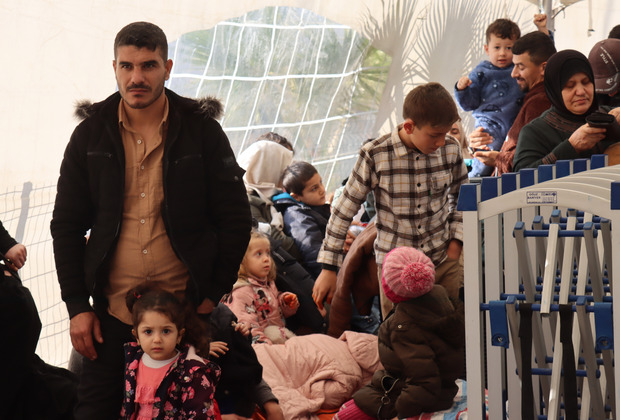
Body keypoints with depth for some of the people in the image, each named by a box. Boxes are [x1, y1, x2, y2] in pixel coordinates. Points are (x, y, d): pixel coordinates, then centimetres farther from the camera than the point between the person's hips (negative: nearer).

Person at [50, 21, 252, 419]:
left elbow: (236, 219, 3)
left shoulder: (202, 131, -1)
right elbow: (66, 225, 8)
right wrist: (77, 306, 1)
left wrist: (212, 295, -2)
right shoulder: (91, 135, 4)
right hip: (112, 309, 1)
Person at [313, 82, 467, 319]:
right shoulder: (375, 157, -14)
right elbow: (344, 211, -4)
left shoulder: (451, 149, -3)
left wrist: (456, 240, 4)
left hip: (444, 263, 3)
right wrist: (329, 268, -3)